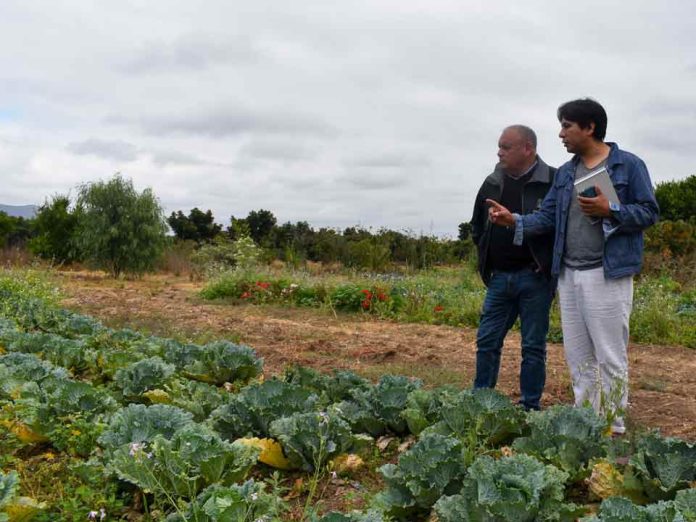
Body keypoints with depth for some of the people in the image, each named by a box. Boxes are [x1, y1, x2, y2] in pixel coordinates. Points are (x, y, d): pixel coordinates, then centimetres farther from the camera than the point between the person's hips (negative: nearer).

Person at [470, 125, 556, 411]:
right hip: (499, 278, 5)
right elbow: (477, 226, 23)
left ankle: (530, 407, 16)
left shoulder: (553, 182, -8)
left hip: (534, 278, -5)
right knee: (487, 341, 8)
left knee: (533, 347, 5)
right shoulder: (492, 183, 10)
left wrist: (549, 263, -8)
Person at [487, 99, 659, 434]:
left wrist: (609, 211, -20)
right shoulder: (565, 173, 13)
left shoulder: (629, 165, -4)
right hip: (568, 275, 6)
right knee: (577, 354, 13)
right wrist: (515, 221, -8)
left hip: (608, 274, -6)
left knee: (610, 355, 0)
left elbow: (649, 212, -6)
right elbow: (548, 217, 8)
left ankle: (613, 427, 13)